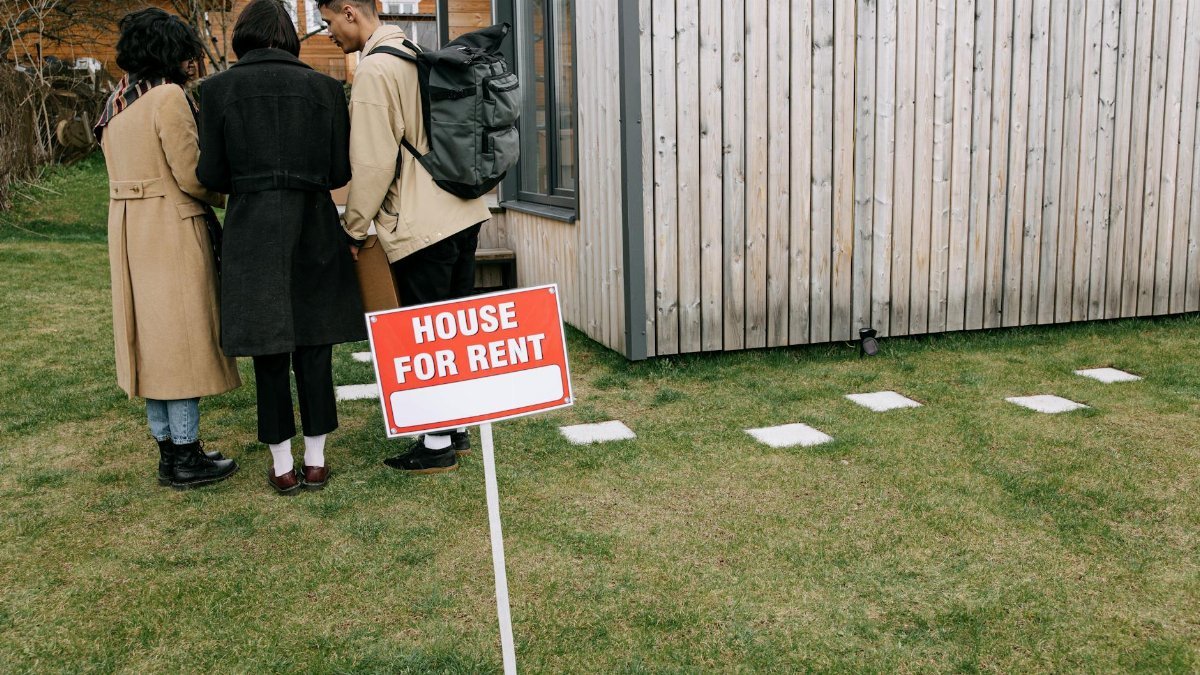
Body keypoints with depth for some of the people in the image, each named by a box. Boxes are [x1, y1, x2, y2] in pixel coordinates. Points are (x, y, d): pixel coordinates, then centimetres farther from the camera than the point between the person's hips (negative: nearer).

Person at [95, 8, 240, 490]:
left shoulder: (116, 104, 14)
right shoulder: (169, 97, -13)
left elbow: (129, 173, 14)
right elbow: (191, 175, -17)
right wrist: (224, 195, 3)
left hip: (128, 231, 9)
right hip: (172, 229, -9)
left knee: (152, 338, 12)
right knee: (183, 337, -2)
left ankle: (168, 450, 20)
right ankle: (185, 457, 4)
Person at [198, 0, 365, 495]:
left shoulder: (219, 88, -1)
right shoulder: (324, 87, 1)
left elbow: (211, 175, -1)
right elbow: (340, 171, 1)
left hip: (252, 231, -1)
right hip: (314, 227, 1)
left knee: (269, 352, 7)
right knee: (313, 346, 9)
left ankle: (282, 467, 14)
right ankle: (315, 461, 16)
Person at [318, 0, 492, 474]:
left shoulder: (374, 69, -13)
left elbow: (374, 163, -15)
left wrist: (354, 227, -3)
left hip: (421, 225, -9)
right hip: (463, 213, 9)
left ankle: (437, 445, 9)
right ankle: (457, 426, 26)